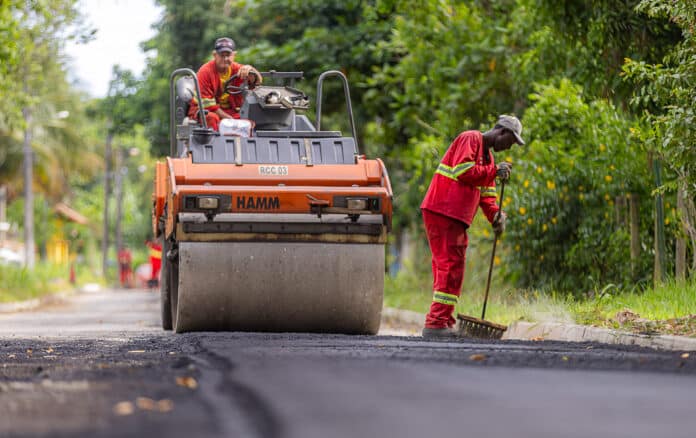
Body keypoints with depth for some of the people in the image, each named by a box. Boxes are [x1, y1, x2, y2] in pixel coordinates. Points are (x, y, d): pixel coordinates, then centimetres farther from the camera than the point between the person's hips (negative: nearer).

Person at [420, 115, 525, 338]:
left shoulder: (488, 155, 24)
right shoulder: (470, 140, -6)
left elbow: (486, 193, 20)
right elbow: (463, 171, -20)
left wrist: (496, 214, 3)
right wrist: (494, 171, -15)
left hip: (456, 219, 10)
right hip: (441, 213, -10)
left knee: (452, 269, 11)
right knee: (449, 267, -14)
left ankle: (444, 324, 15)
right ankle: (436, 324, -16)